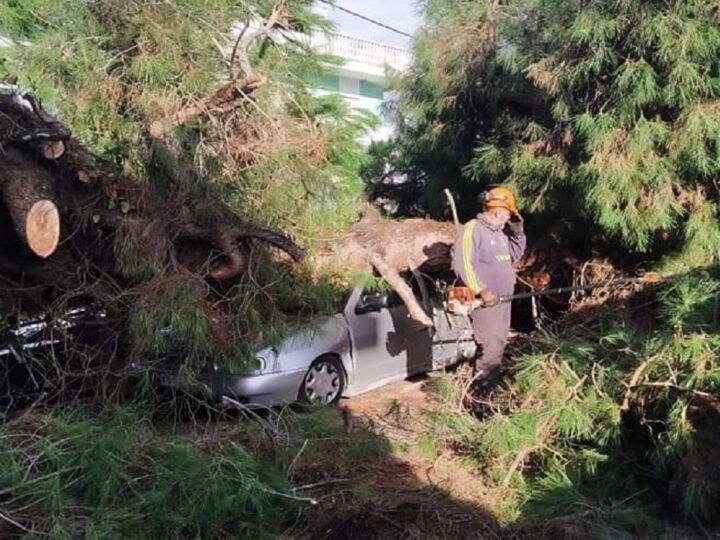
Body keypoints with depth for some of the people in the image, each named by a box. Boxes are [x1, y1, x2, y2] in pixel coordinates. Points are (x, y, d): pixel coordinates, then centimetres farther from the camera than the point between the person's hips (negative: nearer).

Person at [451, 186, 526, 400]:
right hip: (484, 301, -10)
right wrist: (482, 290, -27)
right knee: (489, 348, -12)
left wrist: (518, 233, 8)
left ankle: (490, 386, 25)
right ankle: (481, 395, -6)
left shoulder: (500, 232, 14)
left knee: (498, 344, 14)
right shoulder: (472, 229, -14)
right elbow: (463, 264, -22)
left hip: (503, 299, 10)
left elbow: (515, 255, 23)